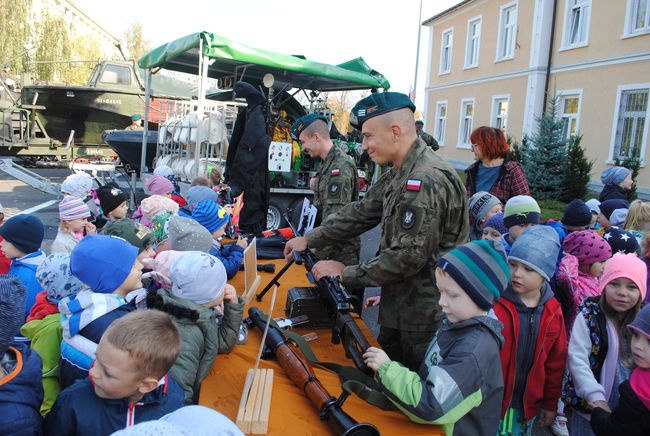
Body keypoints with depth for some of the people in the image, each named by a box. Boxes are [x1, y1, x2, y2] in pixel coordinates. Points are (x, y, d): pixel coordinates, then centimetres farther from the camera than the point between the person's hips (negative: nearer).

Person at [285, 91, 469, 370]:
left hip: (424, 317, -9)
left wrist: (345, 274, -18)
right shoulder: (399, 175, 7)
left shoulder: (427, 180, -25)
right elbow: (361, 212, 13)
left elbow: (409, 256, -27)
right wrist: (309, 240, 10)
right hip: (398, 309, 9)